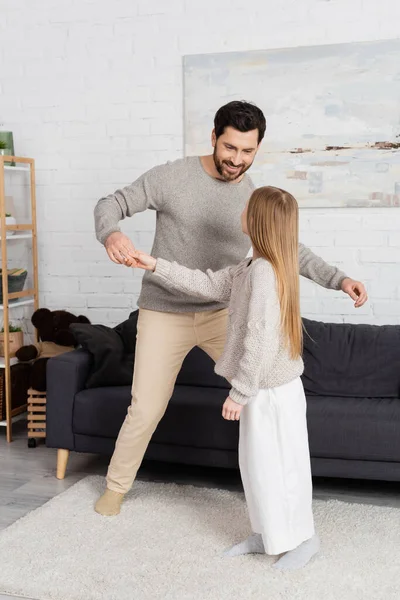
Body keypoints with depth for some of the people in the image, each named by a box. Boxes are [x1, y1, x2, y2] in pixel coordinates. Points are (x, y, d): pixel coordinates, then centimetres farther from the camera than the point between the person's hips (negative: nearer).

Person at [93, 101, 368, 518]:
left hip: (222, 313, 3)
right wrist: (111, 234, -33)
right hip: (165, 315, -3)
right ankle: (116, 485, 27)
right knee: (146, 410, 2)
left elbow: (293, 251, 3)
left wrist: (340, 280, -12)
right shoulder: (172, 177, -12)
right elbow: (111, 205, -9)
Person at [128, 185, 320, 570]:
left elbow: (260, 340, -26)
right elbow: (208, 285, 16)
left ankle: (303, 538, 20)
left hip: (272, 391, -10)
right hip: (263, 388, 10)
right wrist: (156, 266, 14)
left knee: (280, 465, 4)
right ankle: (267, 534, 30)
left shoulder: (263, 270, -24)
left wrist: (239, 392, -21)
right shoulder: (251, 268, 8)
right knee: (257, 463, 17)